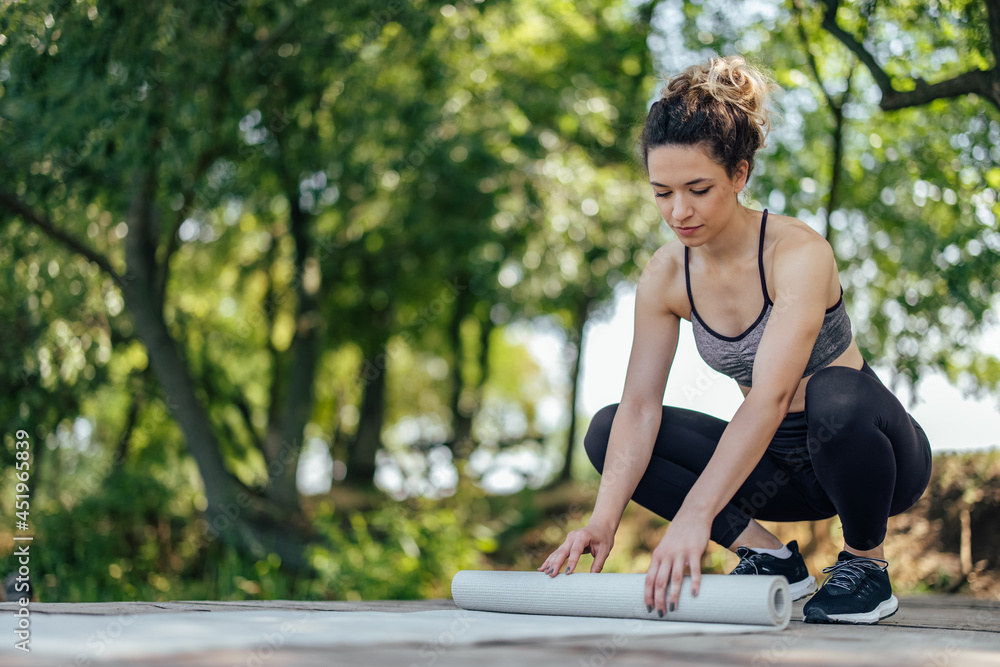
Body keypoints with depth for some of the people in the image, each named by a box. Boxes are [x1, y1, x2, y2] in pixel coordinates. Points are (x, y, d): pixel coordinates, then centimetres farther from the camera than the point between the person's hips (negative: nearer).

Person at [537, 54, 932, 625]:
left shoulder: (797, 252, -27)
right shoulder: (665, 276, -9)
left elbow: (769, 398, -38)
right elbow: (639, 407, -14)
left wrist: (695, 516, -48)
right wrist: (604, 520, -29)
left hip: (871, 446, -5)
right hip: (784, 463, 5)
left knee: (834, 396, -41)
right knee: (608, 432, -11)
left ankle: (867, 564, -12)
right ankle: (771, 557, -5)